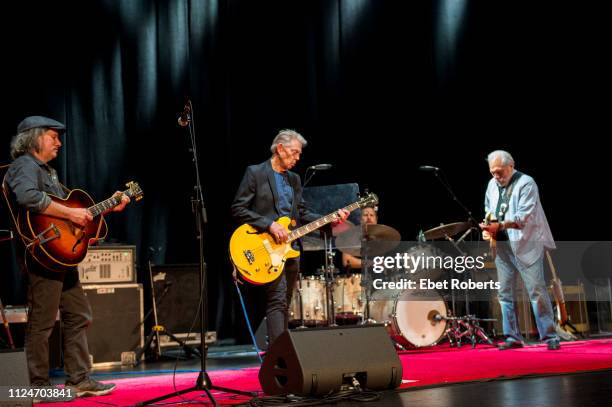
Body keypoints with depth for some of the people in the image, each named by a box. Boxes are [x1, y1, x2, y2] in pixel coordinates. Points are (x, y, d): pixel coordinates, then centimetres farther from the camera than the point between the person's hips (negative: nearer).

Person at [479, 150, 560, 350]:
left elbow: (524, 217, -18)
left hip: (526, 245, -6)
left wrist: (500, 225, -28)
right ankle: (513, 337, 12)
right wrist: (488, 228, 3)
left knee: (537, 290, -8)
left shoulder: (526, 183, -9)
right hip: (502, 246, 6)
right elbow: (488, 211, 23)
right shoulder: (492, 185, 13)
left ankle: (550, 336, -1)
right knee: (505, 292, 5)